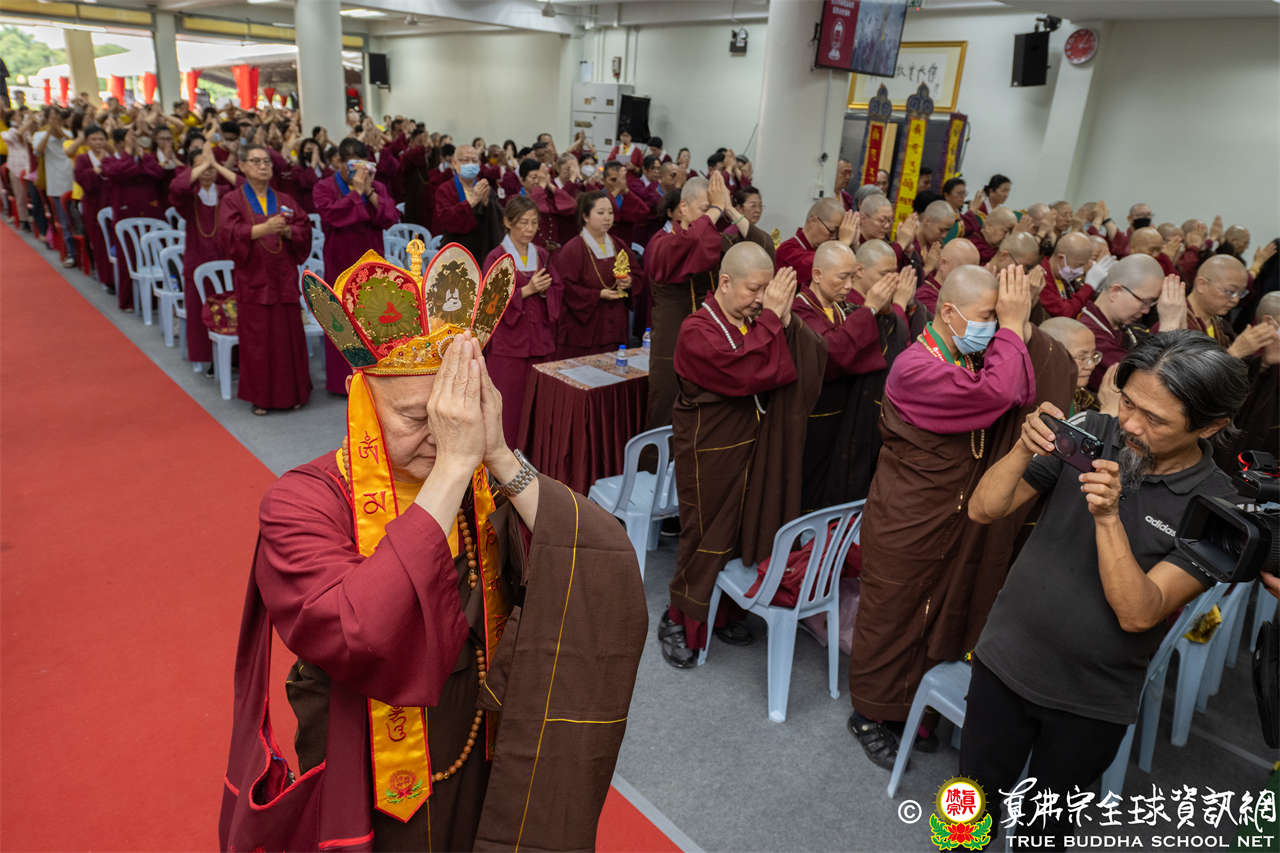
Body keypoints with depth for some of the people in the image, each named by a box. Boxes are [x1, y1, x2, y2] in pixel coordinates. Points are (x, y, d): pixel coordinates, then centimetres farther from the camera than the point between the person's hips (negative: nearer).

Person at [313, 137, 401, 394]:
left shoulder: (377, 187, 10)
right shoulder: (324, 188, 0)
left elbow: (391, 217, -5)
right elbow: (332, 214, -20)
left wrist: (369, 191, -13)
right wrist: (356, 191, -16)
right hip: (341, 264, -3)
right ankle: (344, 380, 10)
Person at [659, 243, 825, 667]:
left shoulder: (759, 322, 3)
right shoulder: (698, 330, -16)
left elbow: (813, 361, -7)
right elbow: (747, 373, -31)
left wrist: (785, 319, -20)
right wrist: (771, 318, -24)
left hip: (755, 447, 7)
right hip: (711, 453, -6)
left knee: (745, 532, 16)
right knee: (707, 539, 4)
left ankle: (725, 612, 36)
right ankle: (679, 622, 23)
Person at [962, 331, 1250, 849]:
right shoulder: (1089, 435, -11)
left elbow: (1138, 612, -22)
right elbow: (983, 510, -10)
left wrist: (1108, 517, -34)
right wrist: (1026, 448, -27)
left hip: (1094, 702, -1)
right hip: (1005, 664, 1)